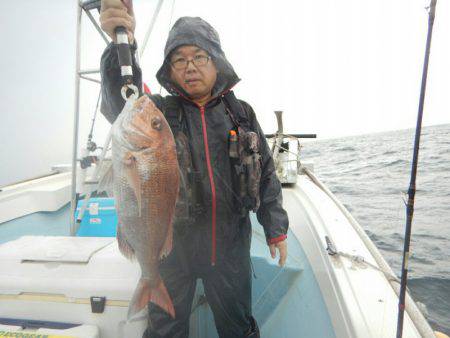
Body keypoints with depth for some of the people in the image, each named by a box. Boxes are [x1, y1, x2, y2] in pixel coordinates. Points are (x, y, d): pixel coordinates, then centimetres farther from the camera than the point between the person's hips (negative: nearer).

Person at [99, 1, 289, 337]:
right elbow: (121, 104, -27)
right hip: (171, 243, -1)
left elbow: (266, 174, 4)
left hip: (231, 245, 2)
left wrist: (276, 229, 3)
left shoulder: (241, 114, 2)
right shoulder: (159, 111, -4)